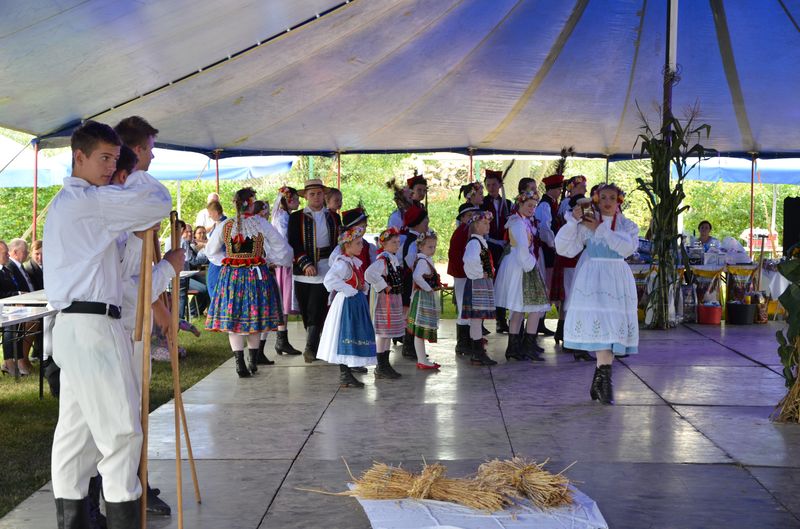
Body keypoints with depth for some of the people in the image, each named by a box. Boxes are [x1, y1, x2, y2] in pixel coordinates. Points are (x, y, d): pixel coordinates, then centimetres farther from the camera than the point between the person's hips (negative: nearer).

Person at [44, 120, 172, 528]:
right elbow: (159, 203, -12)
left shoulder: (62, 203, 22)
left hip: (71, 325, 10)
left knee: (75, 430, 10)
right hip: (93, 326, -10)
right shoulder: (90, 200, -11)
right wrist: (138, 173, 7)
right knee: (120, 430, -7)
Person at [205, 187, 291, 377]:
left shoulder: (225, 225, 0)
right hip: (256, 274, -1)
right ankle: (253, 361, 17)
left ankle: (240, 364, -1)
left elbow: (210, 250, 11)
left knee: (233, 318, 5)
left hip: (231, 276, 1)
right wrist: (284, 261, 17)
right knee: (255, 318, 11)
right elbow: (282, 246, 0)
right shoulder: (261, 223, -7)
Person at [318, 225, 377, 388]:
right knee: (346, 338, -5)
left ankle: (347, 374, 20)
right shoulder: (342, 263, -17)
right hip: (347, 304, -10)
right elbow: (329, 280, -32)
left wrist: (363, 287, 5)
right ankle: (345, 376, 1)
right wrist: (350, 290, -24)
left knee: (354, 337, 12)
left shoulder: (354, 262, 12)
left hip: (357, 304, 10)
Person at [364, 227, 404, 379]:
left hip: (395, 298, 10)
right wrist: (384, 287, -23)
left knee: (388, 333, 15)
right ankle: (381, 368, 1)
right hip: (385, 299, -10)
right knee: (382, 333, -4)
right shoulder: (382, 259, -18)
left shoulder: (393, 259, 12)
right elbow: (369, 274, -33)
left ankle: (385, 365, 23)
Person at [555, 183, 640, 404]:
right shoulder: (587, 224, 5)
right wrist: (573, 222, -13)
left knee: (612, 326, 1)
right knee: (600, 322, -14)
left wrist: (599, 229, -11)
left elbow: (628, 247, -11)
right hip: (592, 278, -2)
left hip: (617, 280, 2)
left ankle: (599, 381, 11)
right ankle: (605, 379, -9)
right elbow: (564, 248, -3)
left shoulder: (628, 226, 10)